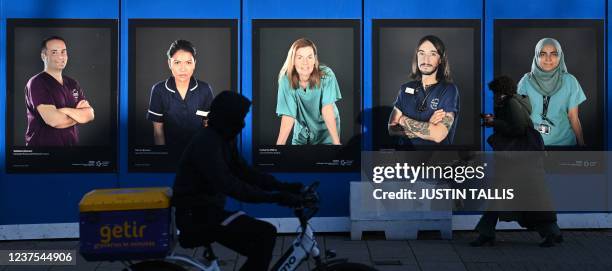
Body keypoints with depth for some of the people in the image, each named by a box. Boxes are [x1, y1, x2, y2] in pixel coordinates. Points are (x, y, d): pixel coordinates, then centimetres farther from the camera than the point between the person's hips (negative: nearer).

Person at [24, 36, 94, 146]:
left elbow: (90, 115, -2)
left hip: (71, 142, 6)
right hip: (43, 143, -6)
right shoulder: (37, 83, -12)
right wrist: (79, 114, -7)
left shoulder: (73, 84, 8)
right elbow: (54, 120, -22)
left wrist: (67, 110, -18)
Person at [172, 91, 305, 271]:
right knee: (265, 234, -20)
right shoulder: (206, 143, -21)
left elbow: (244, 172, 14)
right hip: (197, 216, -10)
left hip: (207, 211, 10)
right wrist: (276, 197, -31)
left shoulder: (223, 139, 10)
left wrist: (282, 186, 2)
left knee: (260, 248, 12)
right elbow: (231, 186, -30)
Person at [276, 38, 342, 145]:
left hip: (326, 129, -1)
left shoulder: (326, 75, -23)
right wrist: (279, 144, -33)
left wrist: (336, 142, -35)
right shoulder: (286, 79, -20)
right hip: (302, 131, 1)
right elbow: (288, 115, -23)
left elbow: (327, 108, -27)